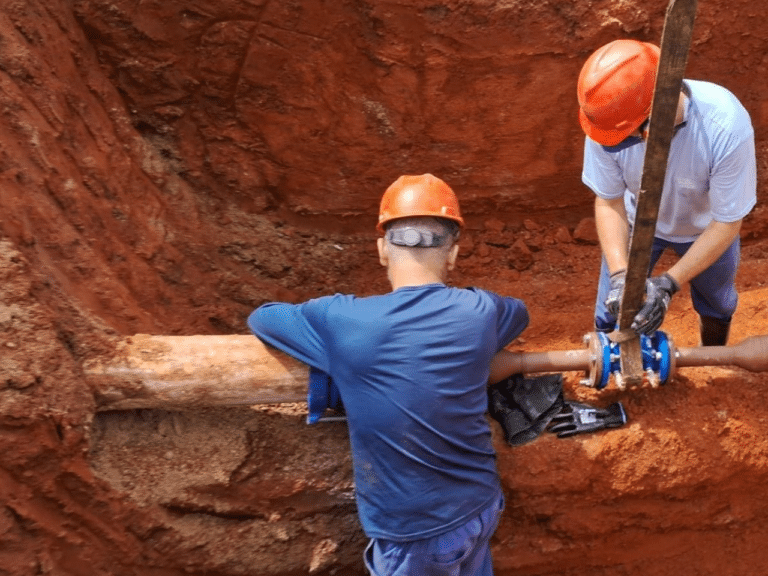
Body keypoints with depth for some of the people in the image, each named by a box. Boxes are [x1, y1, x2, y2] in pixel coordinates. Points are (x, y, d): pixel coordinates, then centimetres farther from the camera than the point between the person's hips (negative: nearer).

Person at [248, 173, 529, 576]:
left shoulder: (345, 322, -21)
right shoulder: (478, 312, -11)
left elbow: (260, 318, -2)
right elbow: (519, 313, 14)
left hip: (412, 533, -2)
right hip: (479, 508, 3)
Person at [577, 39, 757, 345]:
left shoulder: (726, 126, -41)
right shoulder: (609, 120, -35)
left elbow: (726, 223, -28)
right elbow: (608, 202, -20)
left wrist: (669, 283, -36)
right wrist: (619, 273, -33)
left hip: (705, 229, 0)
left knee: (717, 306, 24)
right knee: (611, 313, 10)